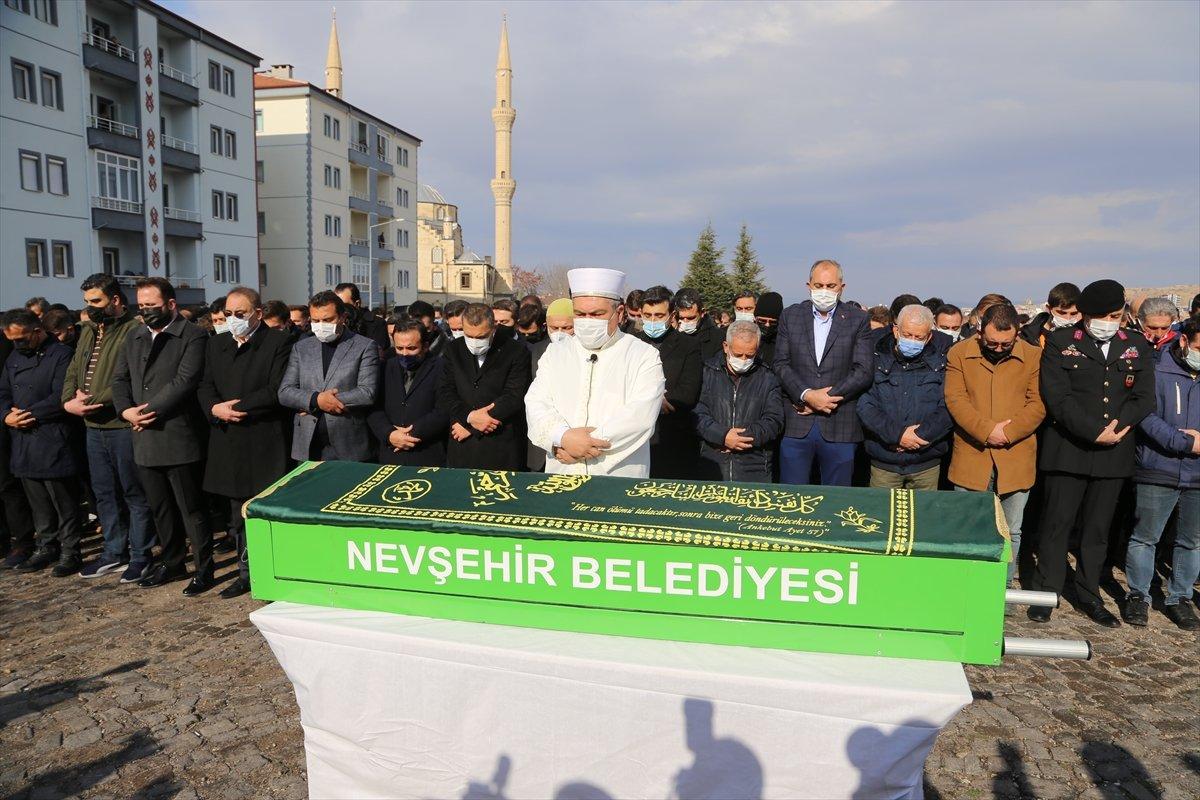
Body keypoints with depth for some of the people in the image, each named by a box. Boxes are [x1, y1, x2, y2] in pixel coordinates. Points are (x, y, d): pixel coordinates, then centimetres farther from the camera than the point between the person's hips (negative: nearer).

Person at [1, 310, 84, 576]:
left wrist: (27, 415, -12)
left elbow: (61, 397, -16)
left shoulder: (61, 355, -9)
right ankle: (47, 547, 26)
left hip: (53, 444, -7)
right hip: (24, 443, 7)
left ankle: (70, 552, 10)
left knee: (63, 502, 1)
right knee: (38, 502, 14)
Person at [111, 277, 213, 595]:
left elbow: (185, 381, -16)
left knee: (190, 508, 0)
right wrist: (126, 410, -5)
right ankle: (172, 562, 30)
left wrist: (149, 411, -15)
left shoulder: (192, 336, -6)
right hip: (144, 438, 7)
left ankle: (203, 568, 10)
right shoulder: (134, 337, 16)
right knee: (159, 508, 16)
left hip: (178, 437, -7)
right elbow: (120, 379, 13)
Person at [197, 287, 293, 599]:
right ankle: (246, 573, 26)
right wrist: (215, 409, -11)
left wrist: (237, 407, -15)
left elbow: (277, 390, -14)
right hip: (229, 443, 6)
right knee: (238, 516, 14)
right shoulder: (217, 344, 15)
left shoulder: (279, 342, -5)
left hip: (265, 444, -6)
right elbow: (205, 387, 9)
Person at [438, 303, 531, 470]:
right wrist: (470, 416, -15)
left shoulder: (517, 351, -4)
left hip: (502, 447, -3)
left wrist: (470, 425, -12)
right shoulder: (454, 349, 9)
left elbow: (514, 397, -11)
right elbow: (445, 392, 4)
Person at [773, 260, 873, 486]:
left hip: (840, 428, -1)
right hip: (796, 426, 1)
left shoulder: (858, 320, 4)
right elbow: (781, 364, 2)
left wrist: (826, 398, -11)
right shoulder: (790, 316, 9)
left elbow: (864, 371, -3)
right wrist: (807, 395, -12)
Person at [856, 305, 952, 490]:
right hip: (883, 463, 0)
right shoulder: (877, 359, -1)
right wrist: (897, 434, -17)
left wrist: (921, 435, -16)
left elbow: (949, 408, -7)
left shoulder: (941, 362, 1)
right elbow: (865, 405, -9)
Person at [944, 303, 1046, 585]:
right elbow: (955, 399, -6)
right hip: (971, 459, 0)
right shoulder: (960, 353, 0)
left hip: (1016, 460, 0)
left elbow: (1038, 404, -3)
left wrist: (1007, 433, -15)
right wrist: (987, 430, -17)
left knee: (1011, 533, 10)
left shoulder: (1033, 357, 1)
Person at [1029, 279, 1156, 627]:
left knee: (1098, 528, 12)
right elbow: (1057, 397, -11)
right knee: (1057, 523, 3)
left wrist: (1117, 427, -13)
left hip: (1114, 454, 3)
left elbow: (1144, 398, 3)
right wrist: (1095, 432, -17)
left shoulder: (1138, 347, 10)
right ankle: (1045, 592, 14)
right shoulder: (1061, 343, -2)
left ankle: (1089, 595, 25)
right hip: (1068, 450, -3)